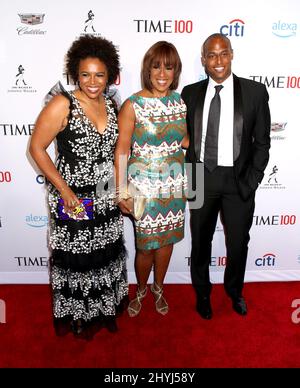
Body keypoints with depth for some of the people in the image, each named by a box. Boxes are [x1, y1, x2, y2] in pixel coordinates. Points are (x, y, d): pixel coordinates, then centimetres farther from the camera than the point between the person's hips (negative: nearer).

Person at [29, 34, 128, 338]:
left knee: (107, 254, 18)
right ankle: (77, 317, 38)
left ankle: (105, 308, 43)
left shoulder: (110, 104, 4)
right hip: (72, 198, -5)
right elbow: (36, 148, -12)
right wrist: (64, 189, -15)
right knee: (76, 258, 11)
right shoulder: (62, 105, -14)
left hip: (106, 197, 6)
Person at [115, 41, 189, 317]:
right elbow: (122, 151, -10)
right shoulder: (133, 105, -10)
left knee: (167, 240, 16)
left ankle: (158, 289, 41)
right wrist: (121, 192, -12)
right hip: (144, 186, -4)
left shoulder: (181, 102, 3)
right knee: (146, 245, 6)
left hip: (174, 184, 4)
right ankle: (141, 290, 36)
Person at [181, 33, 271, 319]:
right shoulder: (190, 93, 3)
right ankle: (202, 293, 40)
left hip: (238, 179, 0)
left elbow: (262, 142, 0)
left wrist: (252, 180, -8)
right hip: (201, 178, 1)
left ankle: (235, 291, 43)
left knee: (238, 243, 13)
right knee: (200, 242, 14)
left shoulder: (255, 92, -2)